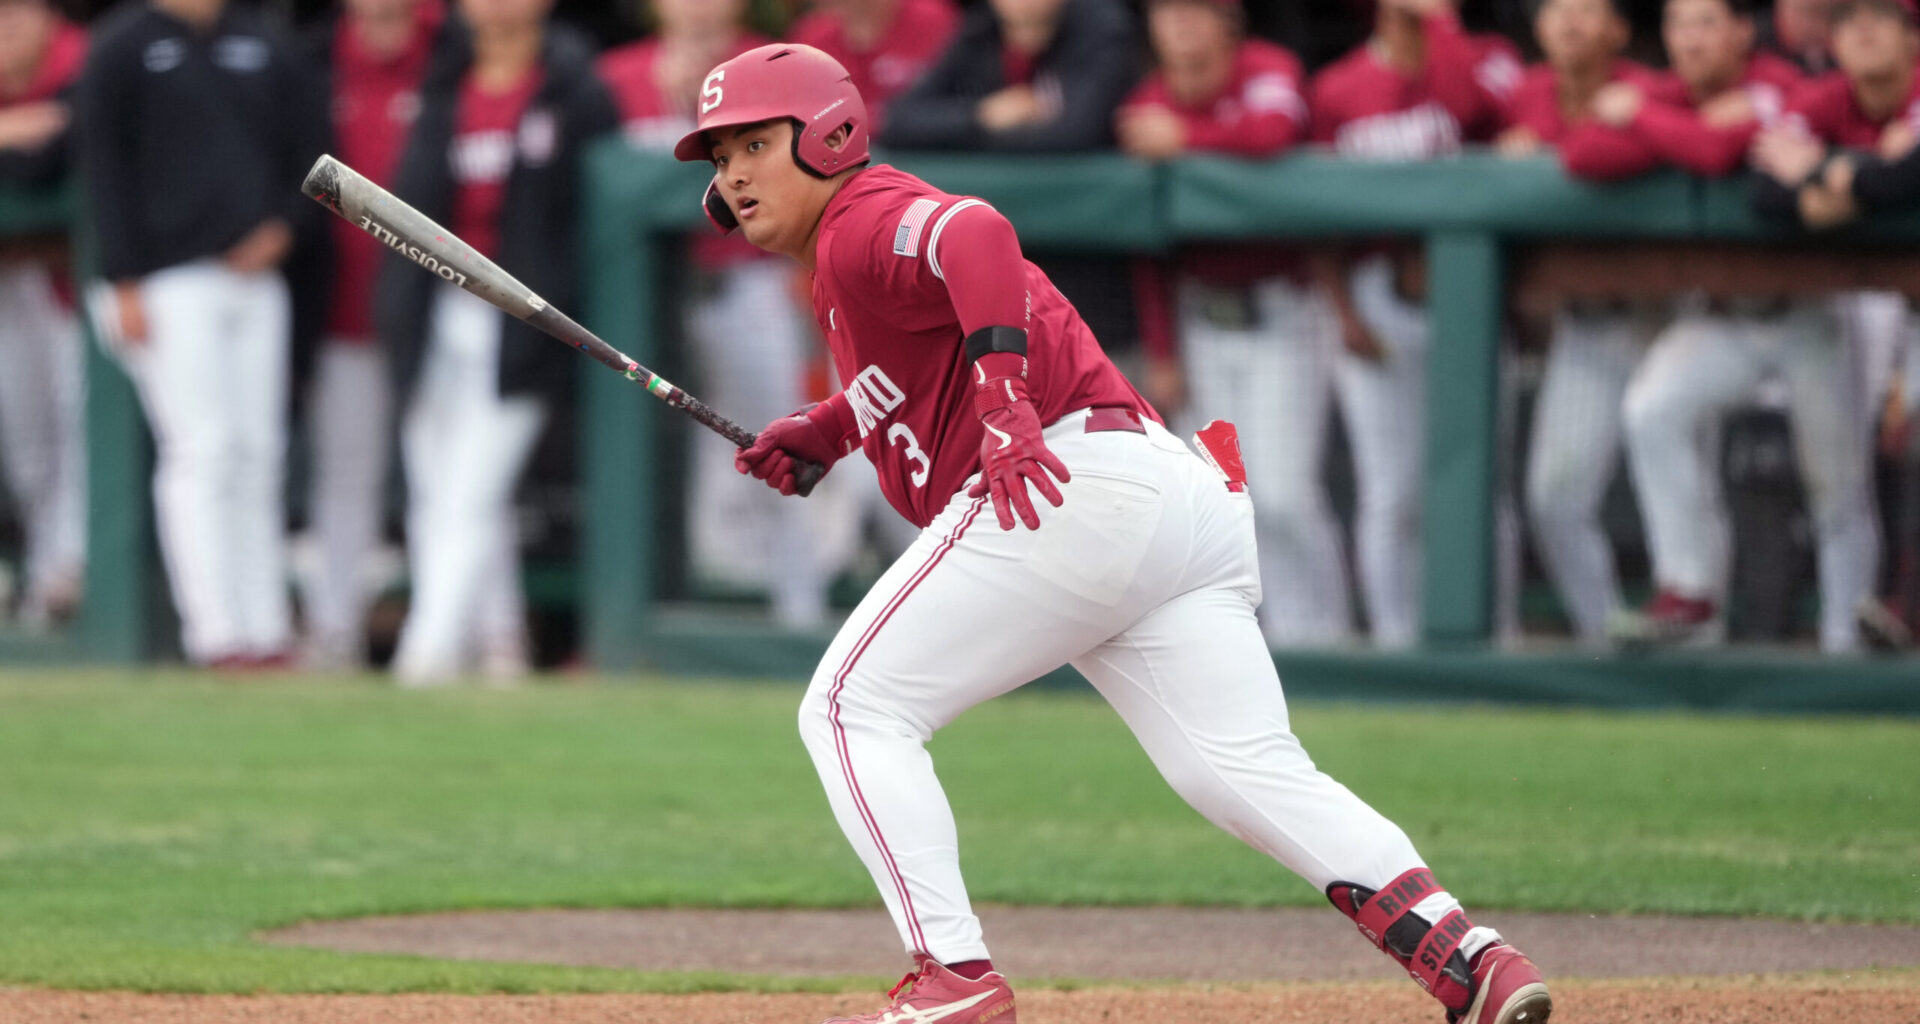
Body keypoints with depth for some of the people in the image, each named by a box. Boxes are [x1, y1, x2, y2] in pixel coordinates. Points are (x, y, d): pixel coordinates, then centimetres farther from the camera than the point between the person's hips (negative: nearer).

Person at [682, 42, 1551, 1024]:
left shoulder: (861, 227, -2)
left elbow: (974, 235, -25)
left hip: (1075, 490, -10)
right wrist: (827, 430, 33)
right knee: (1246, 770, -1)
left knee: (852, 707, -1)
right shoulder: (866, 252, 29)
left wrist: (1003, 403, -36)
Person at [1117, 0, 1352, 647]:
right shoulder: (1147, 107, 3)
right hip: (1205, 320, 5)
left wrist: (1184, 138, -21)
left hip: (1282, 312, -5)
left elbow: (1273, 130, -36)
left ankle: (1317, 634, -2)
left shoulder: (1267, 71, -10)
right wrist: (1160, 352, 7)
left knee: (1281, 492, -13)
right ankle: (1280, 627, 8)